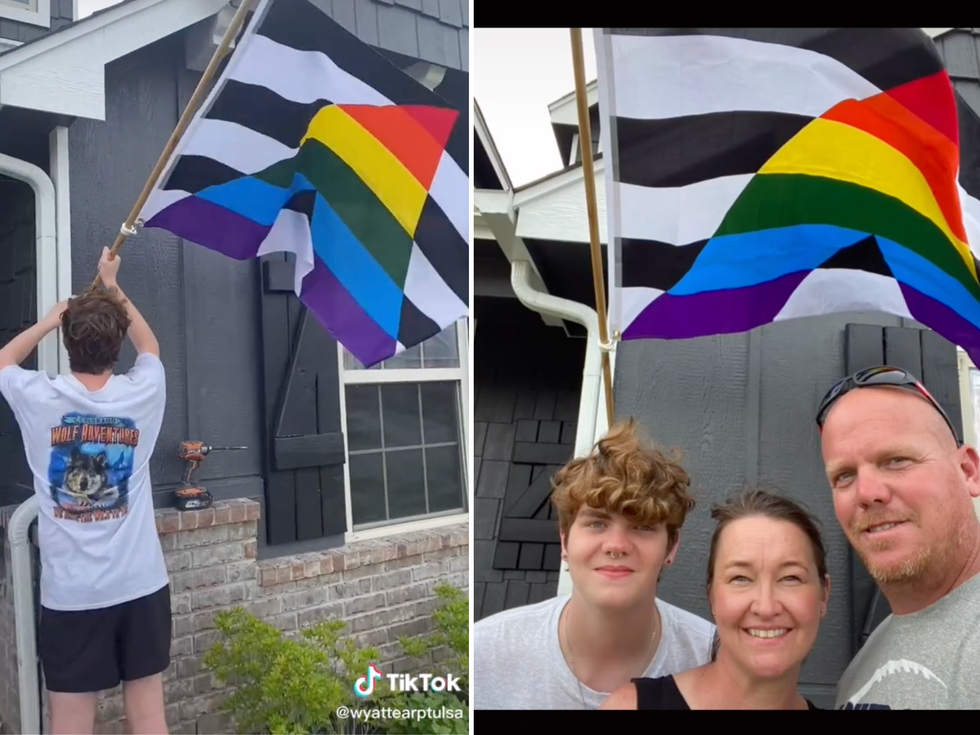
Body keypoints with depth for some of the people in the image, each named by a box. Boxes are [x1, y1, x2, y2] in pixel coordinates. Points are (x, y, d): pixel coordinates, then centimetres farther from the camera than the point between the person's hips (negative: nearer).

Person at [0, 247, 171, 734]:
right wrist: (113, 288, 27)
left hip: (70, 595, -1)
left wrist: (51, 318, 24)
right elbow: (149, 344, 20)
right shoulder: (142, 394, -5)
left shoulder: (39, 399, -8)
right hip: (141, 587, 2)